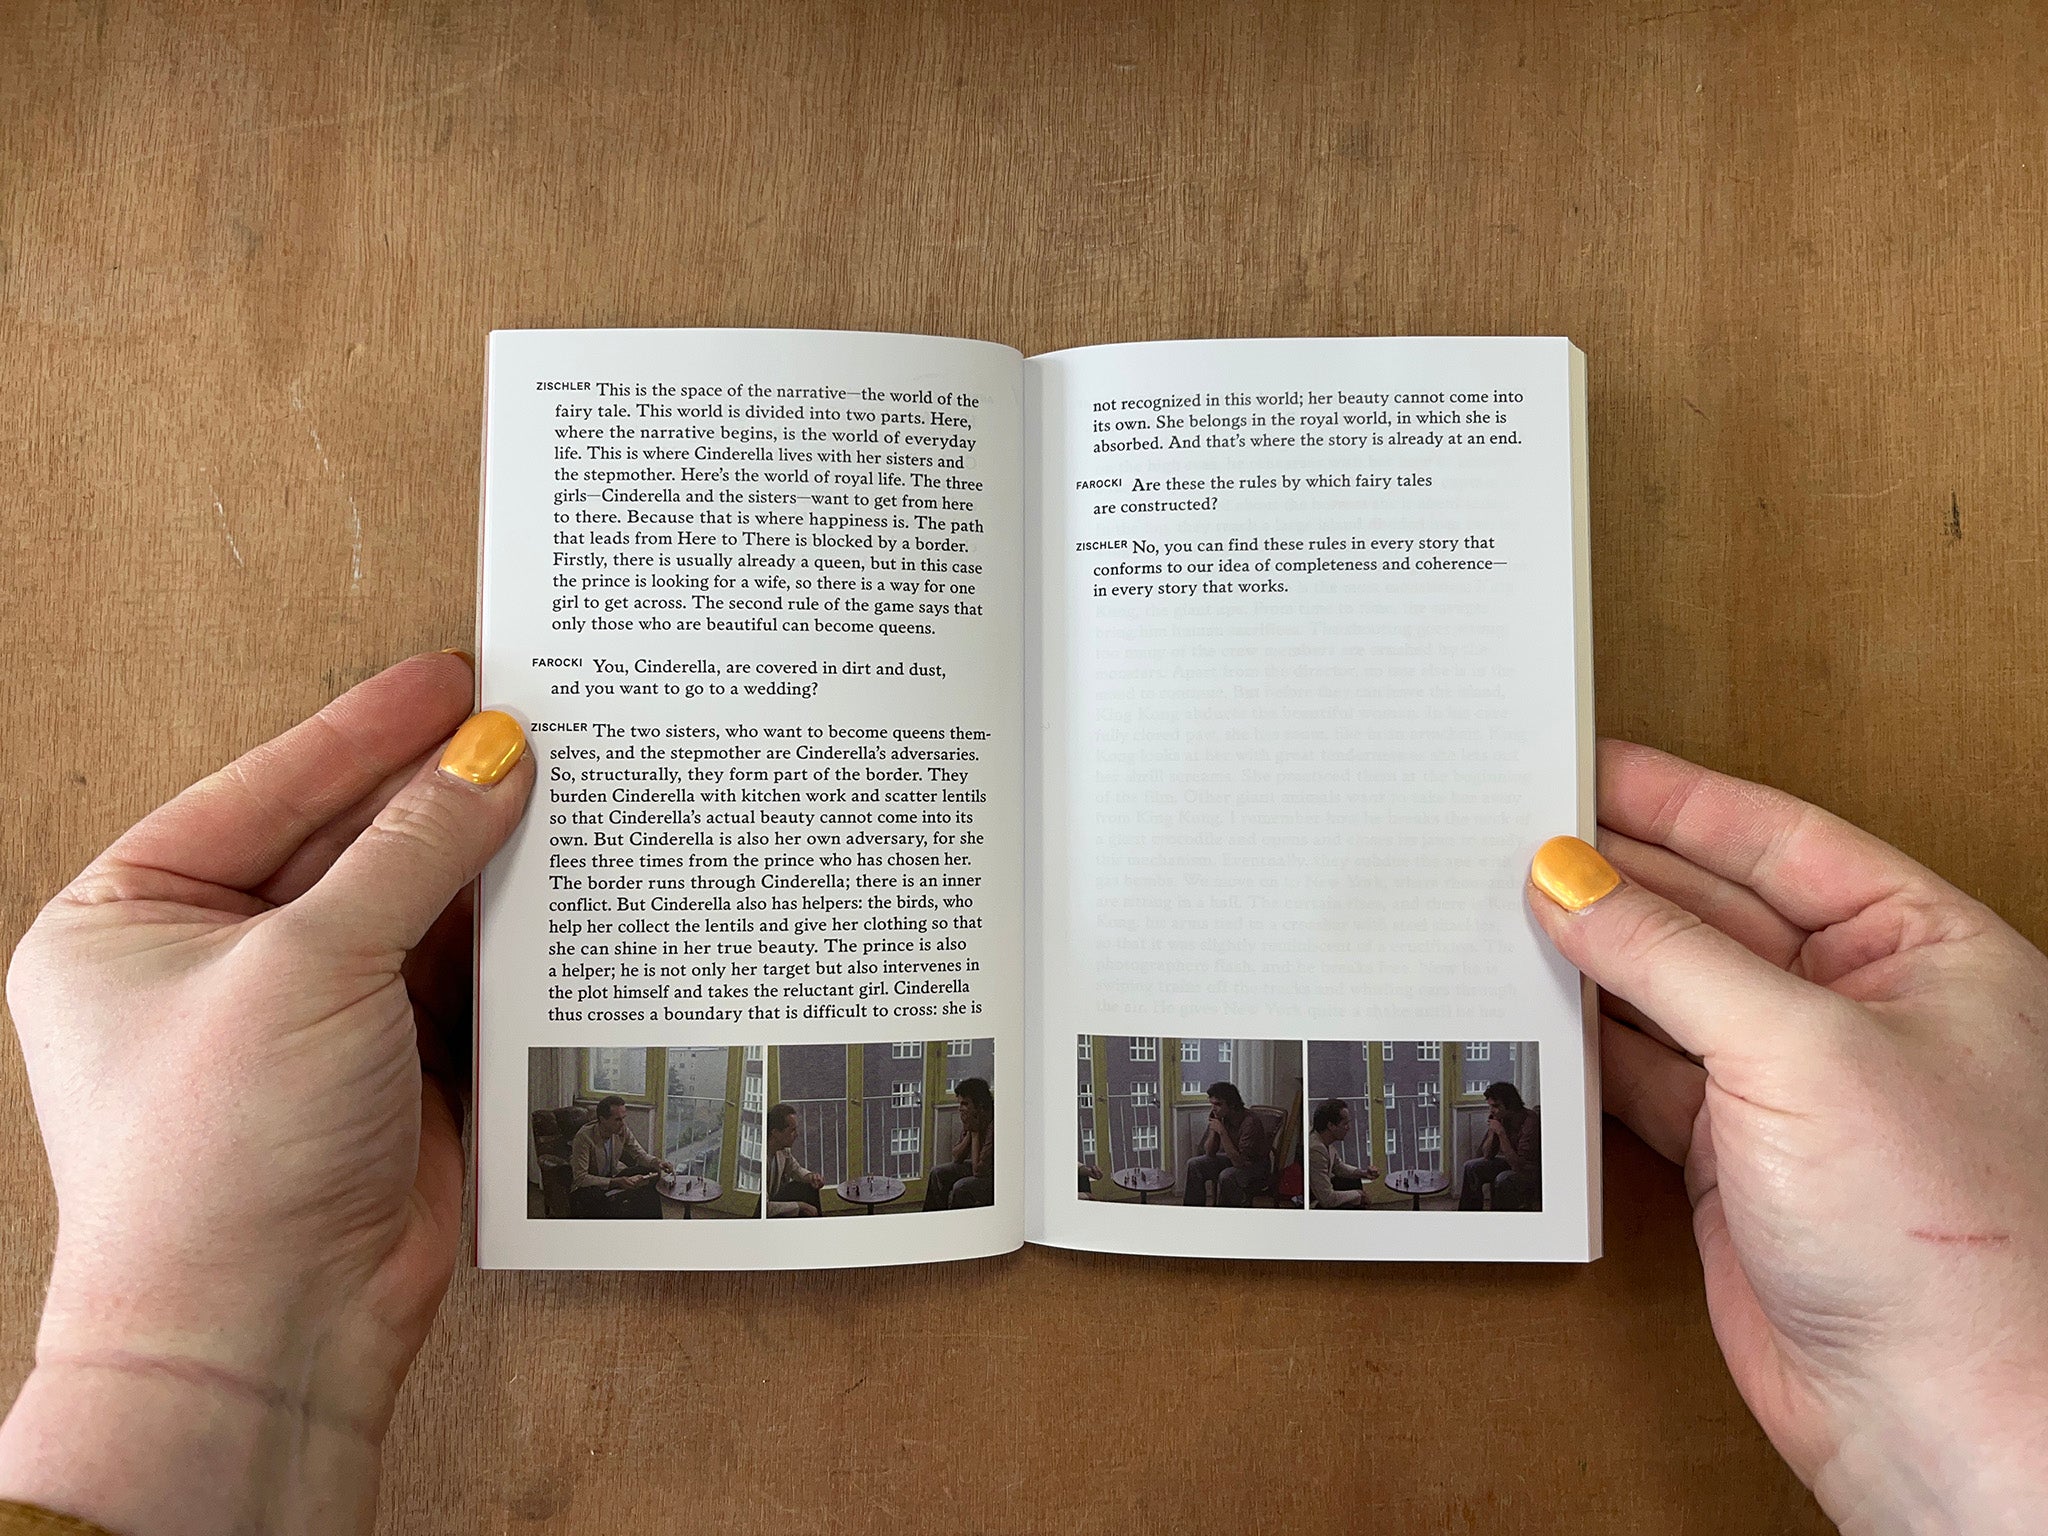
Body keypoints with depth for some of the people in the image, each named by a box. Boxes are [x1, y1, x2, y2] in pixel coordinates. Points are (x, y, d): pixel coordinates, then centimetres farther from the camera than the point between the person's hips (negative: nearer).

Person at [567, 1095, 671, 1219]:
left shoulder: (622, 1131, -10)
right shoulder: (584, 1137, -27)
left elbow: (641, 1155, 0)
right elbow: (581, 1178, -30)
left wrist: (658, 1163, -22)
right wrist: (615, 1182, -38)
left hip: (612, 1177, 6)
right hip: (587, 1186, -6)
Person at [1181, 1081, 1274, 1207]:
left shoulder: (1250, 1123, -31)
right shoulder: (1221, 1118, -10)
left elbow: (1240, 1162, -34)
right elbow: (1209, 1153, -5)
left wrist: (1222, 1132, -36)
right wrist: (1213, 1128, -20)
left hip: (1256, 1167, -7)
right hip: (1233, 1158, 8)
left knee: (1226, 1176, -35)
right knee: (1194, 1164, -4)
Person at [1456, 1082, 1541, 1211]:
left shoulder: (1530, 1121, -29)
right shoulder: (1501, 1118, -7)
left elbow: (1519, 1166, -32)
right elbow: (1487, 1155, 0)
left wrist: (1501, 1133, -33)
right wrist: (1492, 1132, -18)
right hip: (1511, 1162, 8)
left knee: (1503, 1179, -34)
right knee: (1471, 1167, -4)